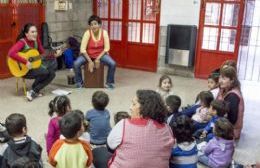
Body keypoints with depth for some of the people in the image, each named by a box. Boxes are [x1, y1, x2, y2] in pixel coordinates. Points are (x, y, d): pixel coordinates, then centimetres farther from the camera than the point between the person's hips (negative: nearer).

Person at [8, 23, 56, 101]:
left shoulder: (36, 40, -2)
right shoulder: (22, 42, -21)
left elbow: (43, 53, 5)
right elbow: (11, 53, -36)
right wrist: (25, 62, -35)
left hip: (34, 66, 7)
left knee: (52, 73, -9)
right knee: (45, 72, -25)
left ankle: (34, 91, -5)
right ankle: (32, 91, -6)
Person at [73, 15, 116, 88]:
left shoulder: (104, 32, -15)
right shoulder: (87, 33, -19)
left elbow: (107, 48, -11)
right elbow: (82, 49, -19)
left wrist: (98, 59, -18)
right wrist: (90, 61, -22)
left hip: (101, 54, 1)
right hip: (88, 54, -1)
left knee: (113, 64, -23)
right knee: (76, 64, -26)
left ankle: (109, 82, 1)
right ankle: (79, 82, 0)